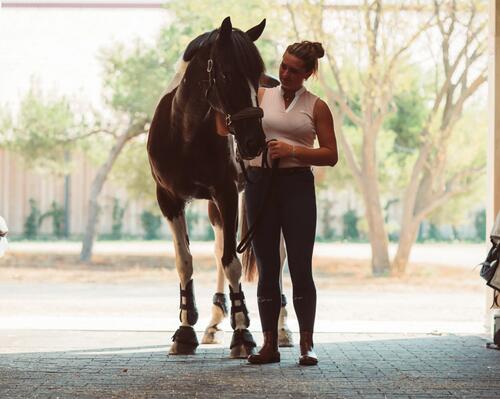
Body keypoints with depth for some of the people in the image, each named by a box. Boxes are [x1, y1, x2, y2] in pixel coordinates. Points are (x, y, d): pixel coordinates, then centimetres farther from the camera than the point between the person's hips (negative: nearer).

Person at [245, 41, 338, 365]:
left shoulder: (316, 107, 4)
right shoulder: (261, 96, 10)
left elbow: (331, 155, 1)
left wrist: (293, 150, -12)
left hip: (297, 185, -2)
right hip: (260, 182, 2)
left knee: (301, 266, -5)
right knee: (267, 267, 5)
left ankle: (307, 345, 1)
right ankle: (270, 344, 10)